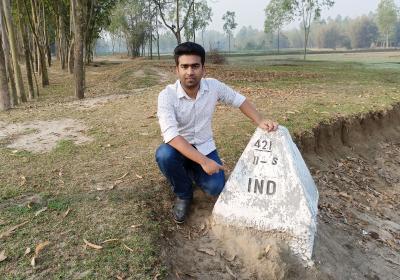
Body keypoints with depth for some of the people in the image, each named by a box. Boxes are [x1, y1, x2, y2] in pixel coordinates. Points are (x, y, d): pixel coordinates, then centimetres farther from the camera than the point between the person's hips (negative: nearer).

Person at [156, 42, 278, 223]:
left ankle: (191, 172, 17)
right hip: (179, 148, -2)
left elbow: (239, 100, 2)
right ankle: (183, 194, -4)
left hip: (204, 147, 2)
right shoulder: (167, 96, -23)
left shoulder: (213, 86, -13)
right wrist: (203, 161, -39)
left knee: (215, 188, -20)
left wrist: (260, 122, -14)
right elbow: (171, 135, -33)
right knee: (163, 155, -35)